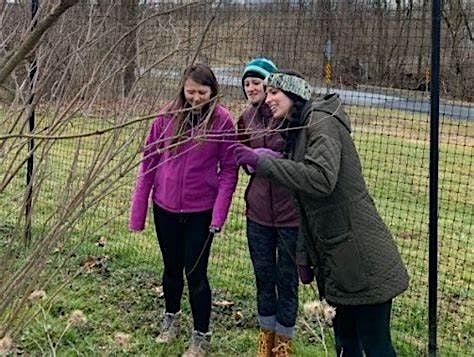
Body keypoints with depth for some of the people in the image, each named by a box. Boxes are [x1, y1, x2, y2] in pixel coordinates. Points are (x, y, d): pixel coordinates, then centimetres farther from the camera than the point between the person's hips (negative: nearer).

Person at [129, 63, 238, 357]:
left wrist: (220, 213, -16)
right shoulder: (167, 117, -5)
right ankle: (171, 317, 43)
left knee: (196, 272, 4)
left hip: (201, 211, -2)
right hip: (165, 208, 3)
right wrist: (138, 210, 0)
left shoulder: (222, 120, -10)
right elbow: (149, 161, 0)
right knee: (172, 267, 18)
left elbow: (229, 169, -7)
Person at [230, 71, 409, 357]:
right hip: (338, 259, 10)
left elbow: (321, 179, -29)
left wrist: (261, 161, -25)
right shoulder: (299, 131, 18)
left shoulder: (322, 123, -11)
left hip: (362, 259, -10)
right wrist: (305, 257, 18)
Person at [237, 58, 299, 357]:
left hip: (290, 211, -5)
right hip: (258, 211, 5)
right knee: (263, 276, 17)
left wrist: (274, 159, -24)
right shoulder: (247, 118, 5)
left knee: (286, 279, 10)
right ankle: (267, 333, 36)